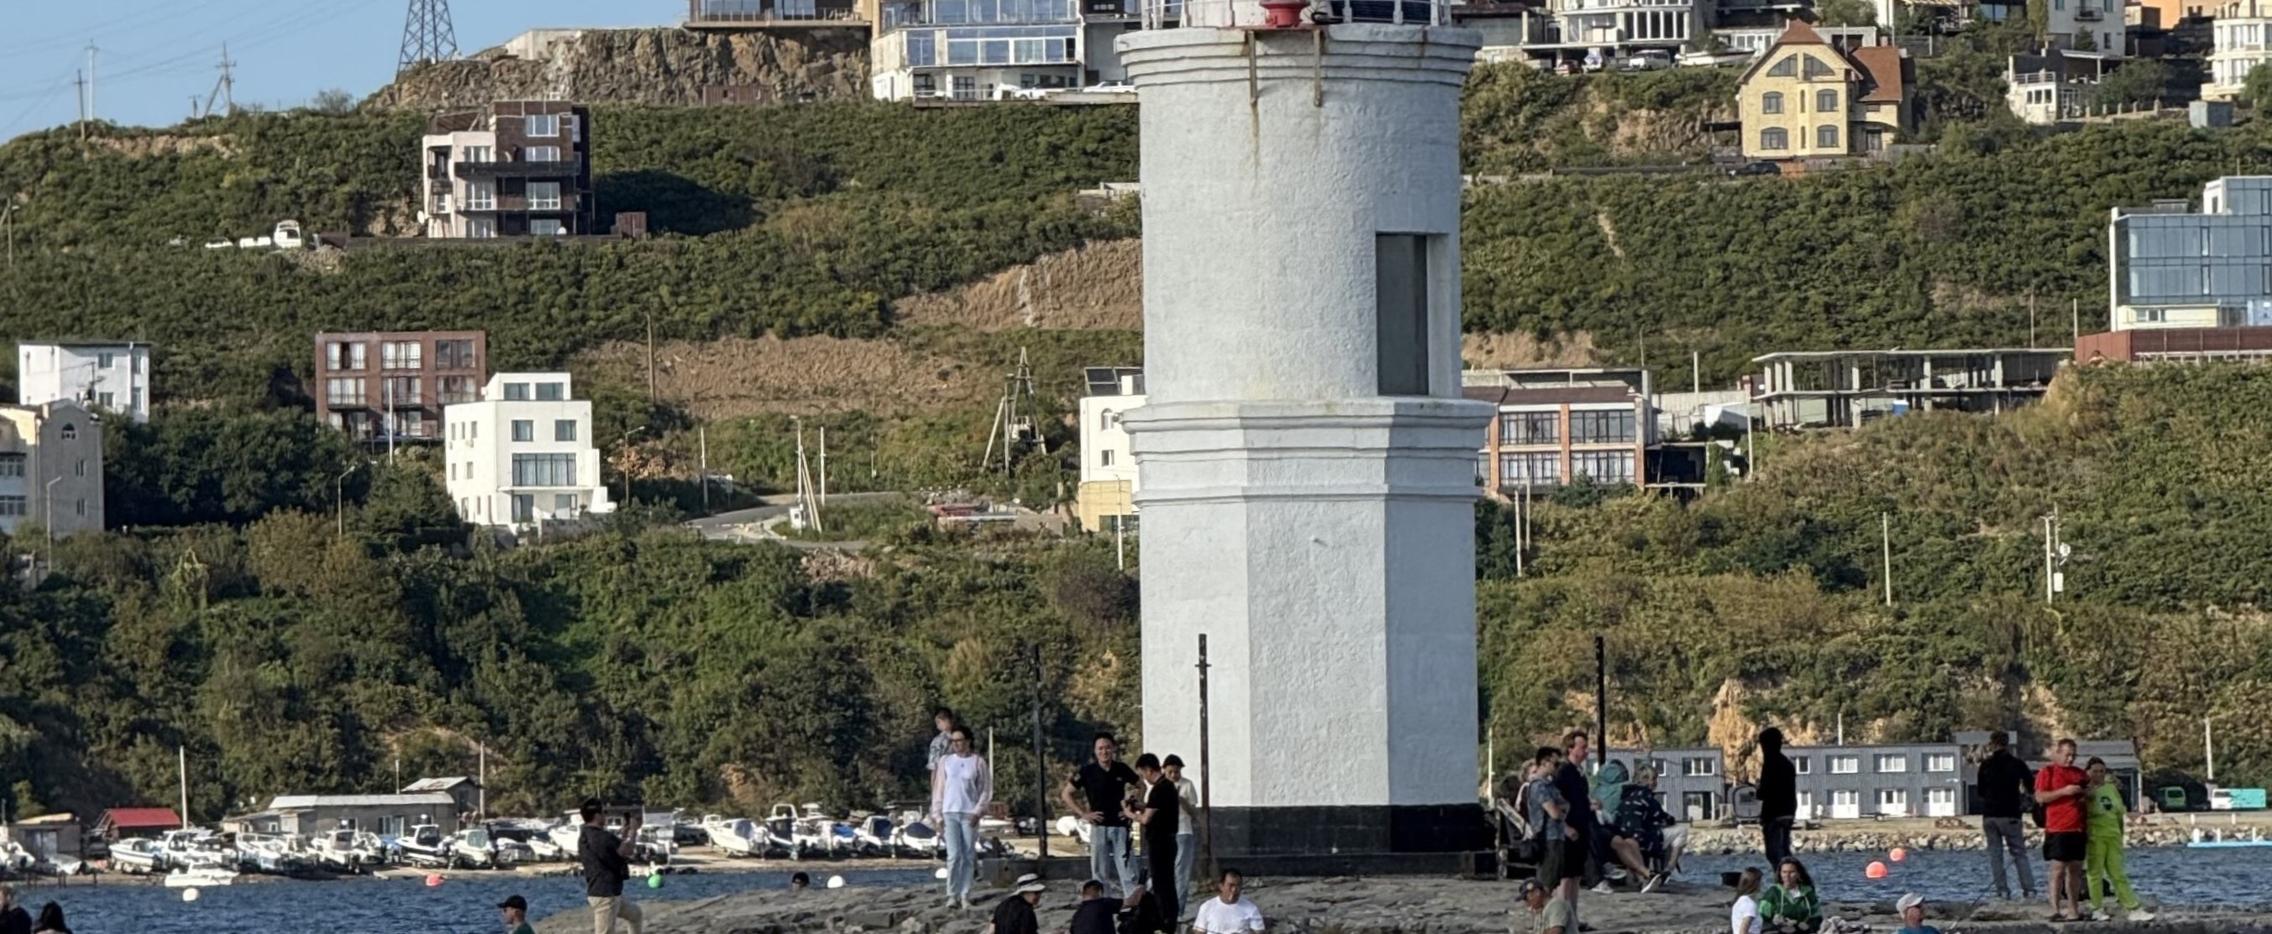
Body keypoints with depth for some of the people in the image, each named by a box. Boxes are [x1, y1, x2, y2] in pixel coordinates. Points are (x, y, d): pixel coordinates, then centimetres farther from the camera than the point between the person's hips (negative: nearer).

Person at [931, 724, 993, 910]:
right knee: (954, 855, -10)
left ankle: (965, 896, 8)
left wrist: (978, 811, -8)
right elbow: (938, 790, 11)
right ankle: (952, 895, -10)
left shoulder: (978, 763, 3)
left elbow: (986, 791, 4)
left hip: (969, 815, 0)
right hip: (949, 813, 0)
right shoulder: (946, 762, 9)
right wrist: (937, 816, 4)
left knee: (968, 857, 1)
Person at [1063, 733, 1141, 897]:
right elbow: (1066, 794, 4)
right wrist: (1084, 814, -4)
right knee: (1101, 872, 3)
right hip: (1099, 827, -1)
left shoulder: (1121, 769, 3)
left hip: (1120, 826, 1)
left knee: (1128, 871, -6)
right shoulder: (1088, 771, -2)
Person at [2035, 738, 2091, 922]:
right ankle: (2055, 911, -10)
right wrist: (2064, 791, -18)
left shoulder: (2080, 774, 18)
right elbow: (2040, 797, -9)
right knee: (2058, 870, -9)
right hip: (2057, 829, -6)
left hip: (2077, 829, 6)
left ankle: (2074, 910, 13)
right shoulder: (2047, 773, 1)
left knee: (2075, 870, 8)